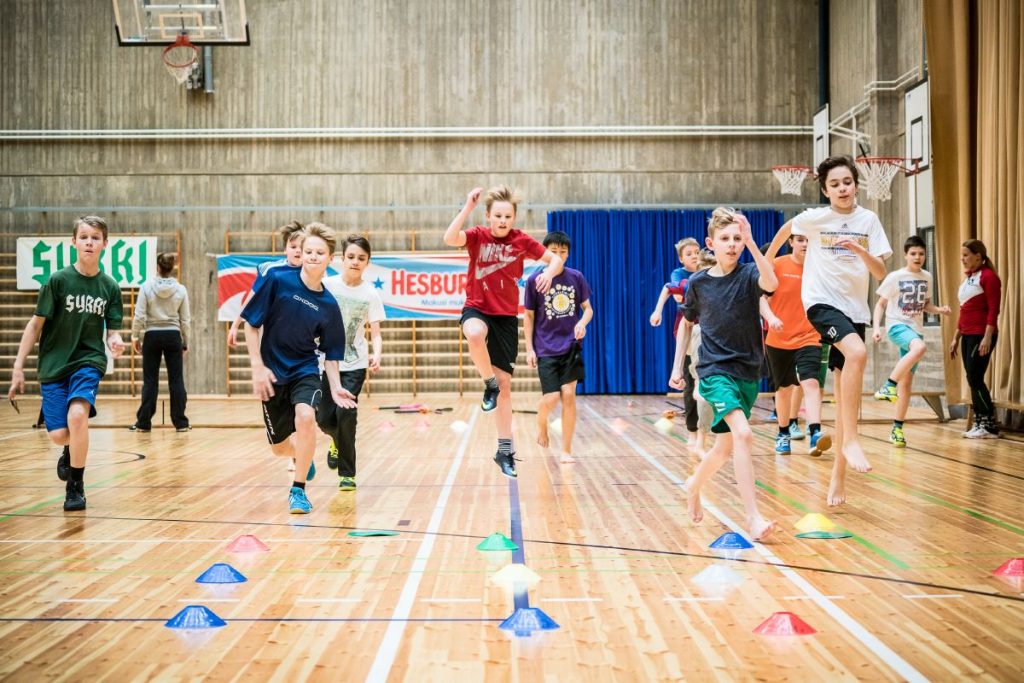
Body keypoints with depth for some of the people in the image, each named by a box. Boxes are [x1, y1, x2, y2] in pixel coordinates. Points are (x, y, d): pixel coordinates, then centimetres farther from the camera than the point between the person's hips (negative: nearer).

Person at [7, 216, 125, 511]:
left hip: (89, 361, 0)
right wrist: (18, 366, -5)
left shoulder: (110, 286, -1)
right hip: (53, 364, 0)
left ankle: (75, 487, -8)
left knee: (77, 414, -27)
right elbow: (36, 324, -2)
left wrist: (115, 341, -22)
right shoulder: (58, 280, -6)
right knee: (58, 434, -5)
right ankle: (71, 449, 37)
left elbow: (112, 330, 3)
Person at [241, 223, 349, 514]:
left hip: (305, 370, 0)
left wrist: (336, 387, -10)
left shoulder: (328, 305, -4)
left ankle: (298, 489, -13)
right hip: (272, 373, 0)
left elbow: (330, 355, 4)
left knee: (305, 416, -31)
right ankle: (302, 455, 48)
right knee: (279, 447, 8)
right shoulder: (277, 280, -11)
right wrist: (257, 367, -11)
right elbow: (251, 323, -6)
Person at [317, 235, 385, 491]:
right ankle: (337, 441, 41)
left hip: (355, 365, -1)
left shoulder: (370, 293, -5)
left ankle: (347, 474, 1)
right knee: (325, 419, 1)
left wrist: (377, 355, -24)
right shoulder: (326, 285, -6)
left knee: (345, 413, -16)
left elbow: (375, 333, -6)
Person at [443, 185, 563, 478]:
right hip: (477, 309, -2)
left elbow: (556, 260, 3)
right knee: (475, 334, -41)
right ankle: (489, 384, -13)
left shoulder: (521, 241, -4)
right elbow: (450, 238, -27)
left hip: (506, 316, 2)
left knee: (505, 383, 4)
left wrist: (549, 272, -18)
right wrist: (468, 206, -30)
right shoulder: (478, 236, -7)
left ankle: (505, 450, 15)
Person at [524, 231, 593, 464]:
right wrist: (529, 349, -3)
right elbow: (528, 316, 1)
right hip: (545, 348, -1)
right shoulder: (534, 280, -5)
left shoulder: (576, 277, 0)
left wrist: (583, 322, -15)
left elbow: (588, 308, 8)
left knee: (568, 395, -3)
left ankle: (566, 450, 7)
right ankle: (541, 423, 27)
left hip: (571, 346, 2)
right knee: (551, 398, -9)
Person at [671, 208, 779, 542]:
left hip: (748, 373, 2)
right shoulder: (698, 283, -1)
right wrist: (677, 366, 11)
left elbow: (771, 283, -29)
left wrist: (750, 242, -36)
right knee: (743, 435, -24)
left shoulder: (748, 274, -5)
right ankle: (753, 517, -22)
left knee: (726, 446, 13)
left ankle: (695, 485, 42)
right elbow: (687, 323, 14)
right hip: (715, 371, -2)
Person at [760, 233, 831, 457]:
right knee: (784, 388, 12)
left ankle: (815, 434, -26)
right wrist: (771, 318, -22)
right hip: (778, 339, 0)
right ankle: (784, 434, 29)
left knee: (810, 382, -19)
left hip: (809, 337, 0)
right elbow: (762, 297, -4)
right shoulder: (777, 265, -3)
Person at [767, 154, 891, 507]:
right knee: (857, 352, -34)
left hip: (855, 309, 4)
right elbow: (785, 230, 19)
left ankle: (838, 476, 13)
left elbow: (880, 274, -2)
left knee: (846, 395, 5)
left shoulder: (869, 220, 2)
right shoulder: (814, 217, -3)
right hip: (822, 302, -3)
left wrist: (860, 250, -19)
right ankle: (850, 438, -28)